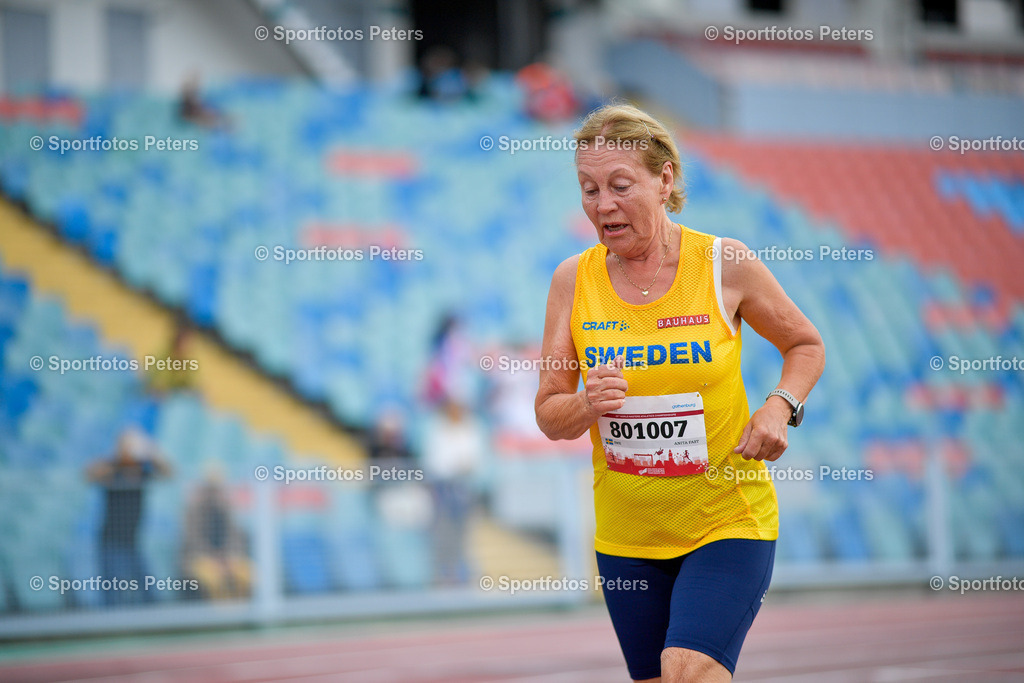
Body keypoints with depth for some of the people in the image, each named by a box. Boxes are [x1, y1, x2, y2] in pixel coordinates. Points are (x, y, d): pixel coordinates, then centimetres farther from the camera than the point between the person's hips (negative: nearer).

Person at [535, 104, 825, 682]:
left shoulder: (725, 265, -8)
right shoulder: (574, 279, -2)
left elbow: (806, 345, 9)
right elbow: (548, 414, 3)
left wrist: (780, 408, -10)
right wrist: (588, 405, -19)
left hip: (728, 520, -3)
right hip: (626, 533, 3)